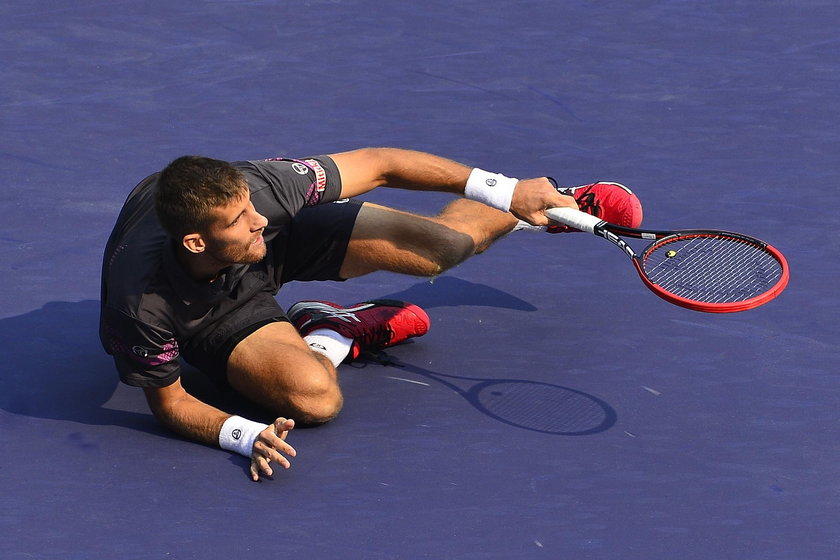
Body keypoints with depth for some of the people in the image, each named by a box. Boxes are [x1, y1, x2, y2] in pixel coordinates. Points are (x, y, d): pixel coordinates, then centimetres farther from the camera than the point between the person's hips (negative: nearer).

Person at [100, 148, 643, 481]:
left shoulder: (256, 188, -39)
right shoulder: (142, 306, -43)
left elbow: (379, 165, -25)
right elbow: (170, 402, -23)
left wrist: (504, 190, -24)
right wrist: (244, 436, -42)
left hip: (284, 241, 2)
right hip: (210, 320, -2)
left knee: (439, 245, -4)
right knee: (314, 397, -29)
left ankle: (550, 204, 30)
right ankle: (331, 335, 9)